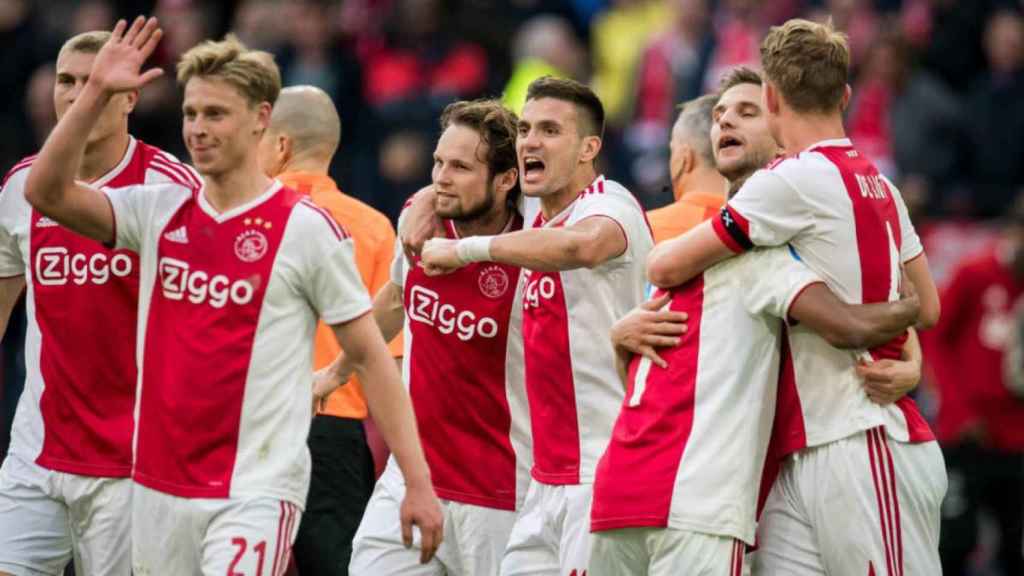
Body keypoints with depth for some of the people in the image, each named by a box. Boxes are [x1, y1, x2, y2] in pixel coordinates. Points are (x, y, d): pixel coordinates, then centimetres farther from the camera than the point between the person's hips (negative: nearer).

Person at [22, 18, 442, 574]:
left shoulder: (307, 229, -6)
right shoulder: (158, 212, 7)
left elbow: (371, 359, -4)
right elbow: (46, 192, -3)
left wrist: (418, 484, -7)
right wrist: (95, 92, -11)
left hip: (254, 492, -5)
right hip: (157, 488, 5)